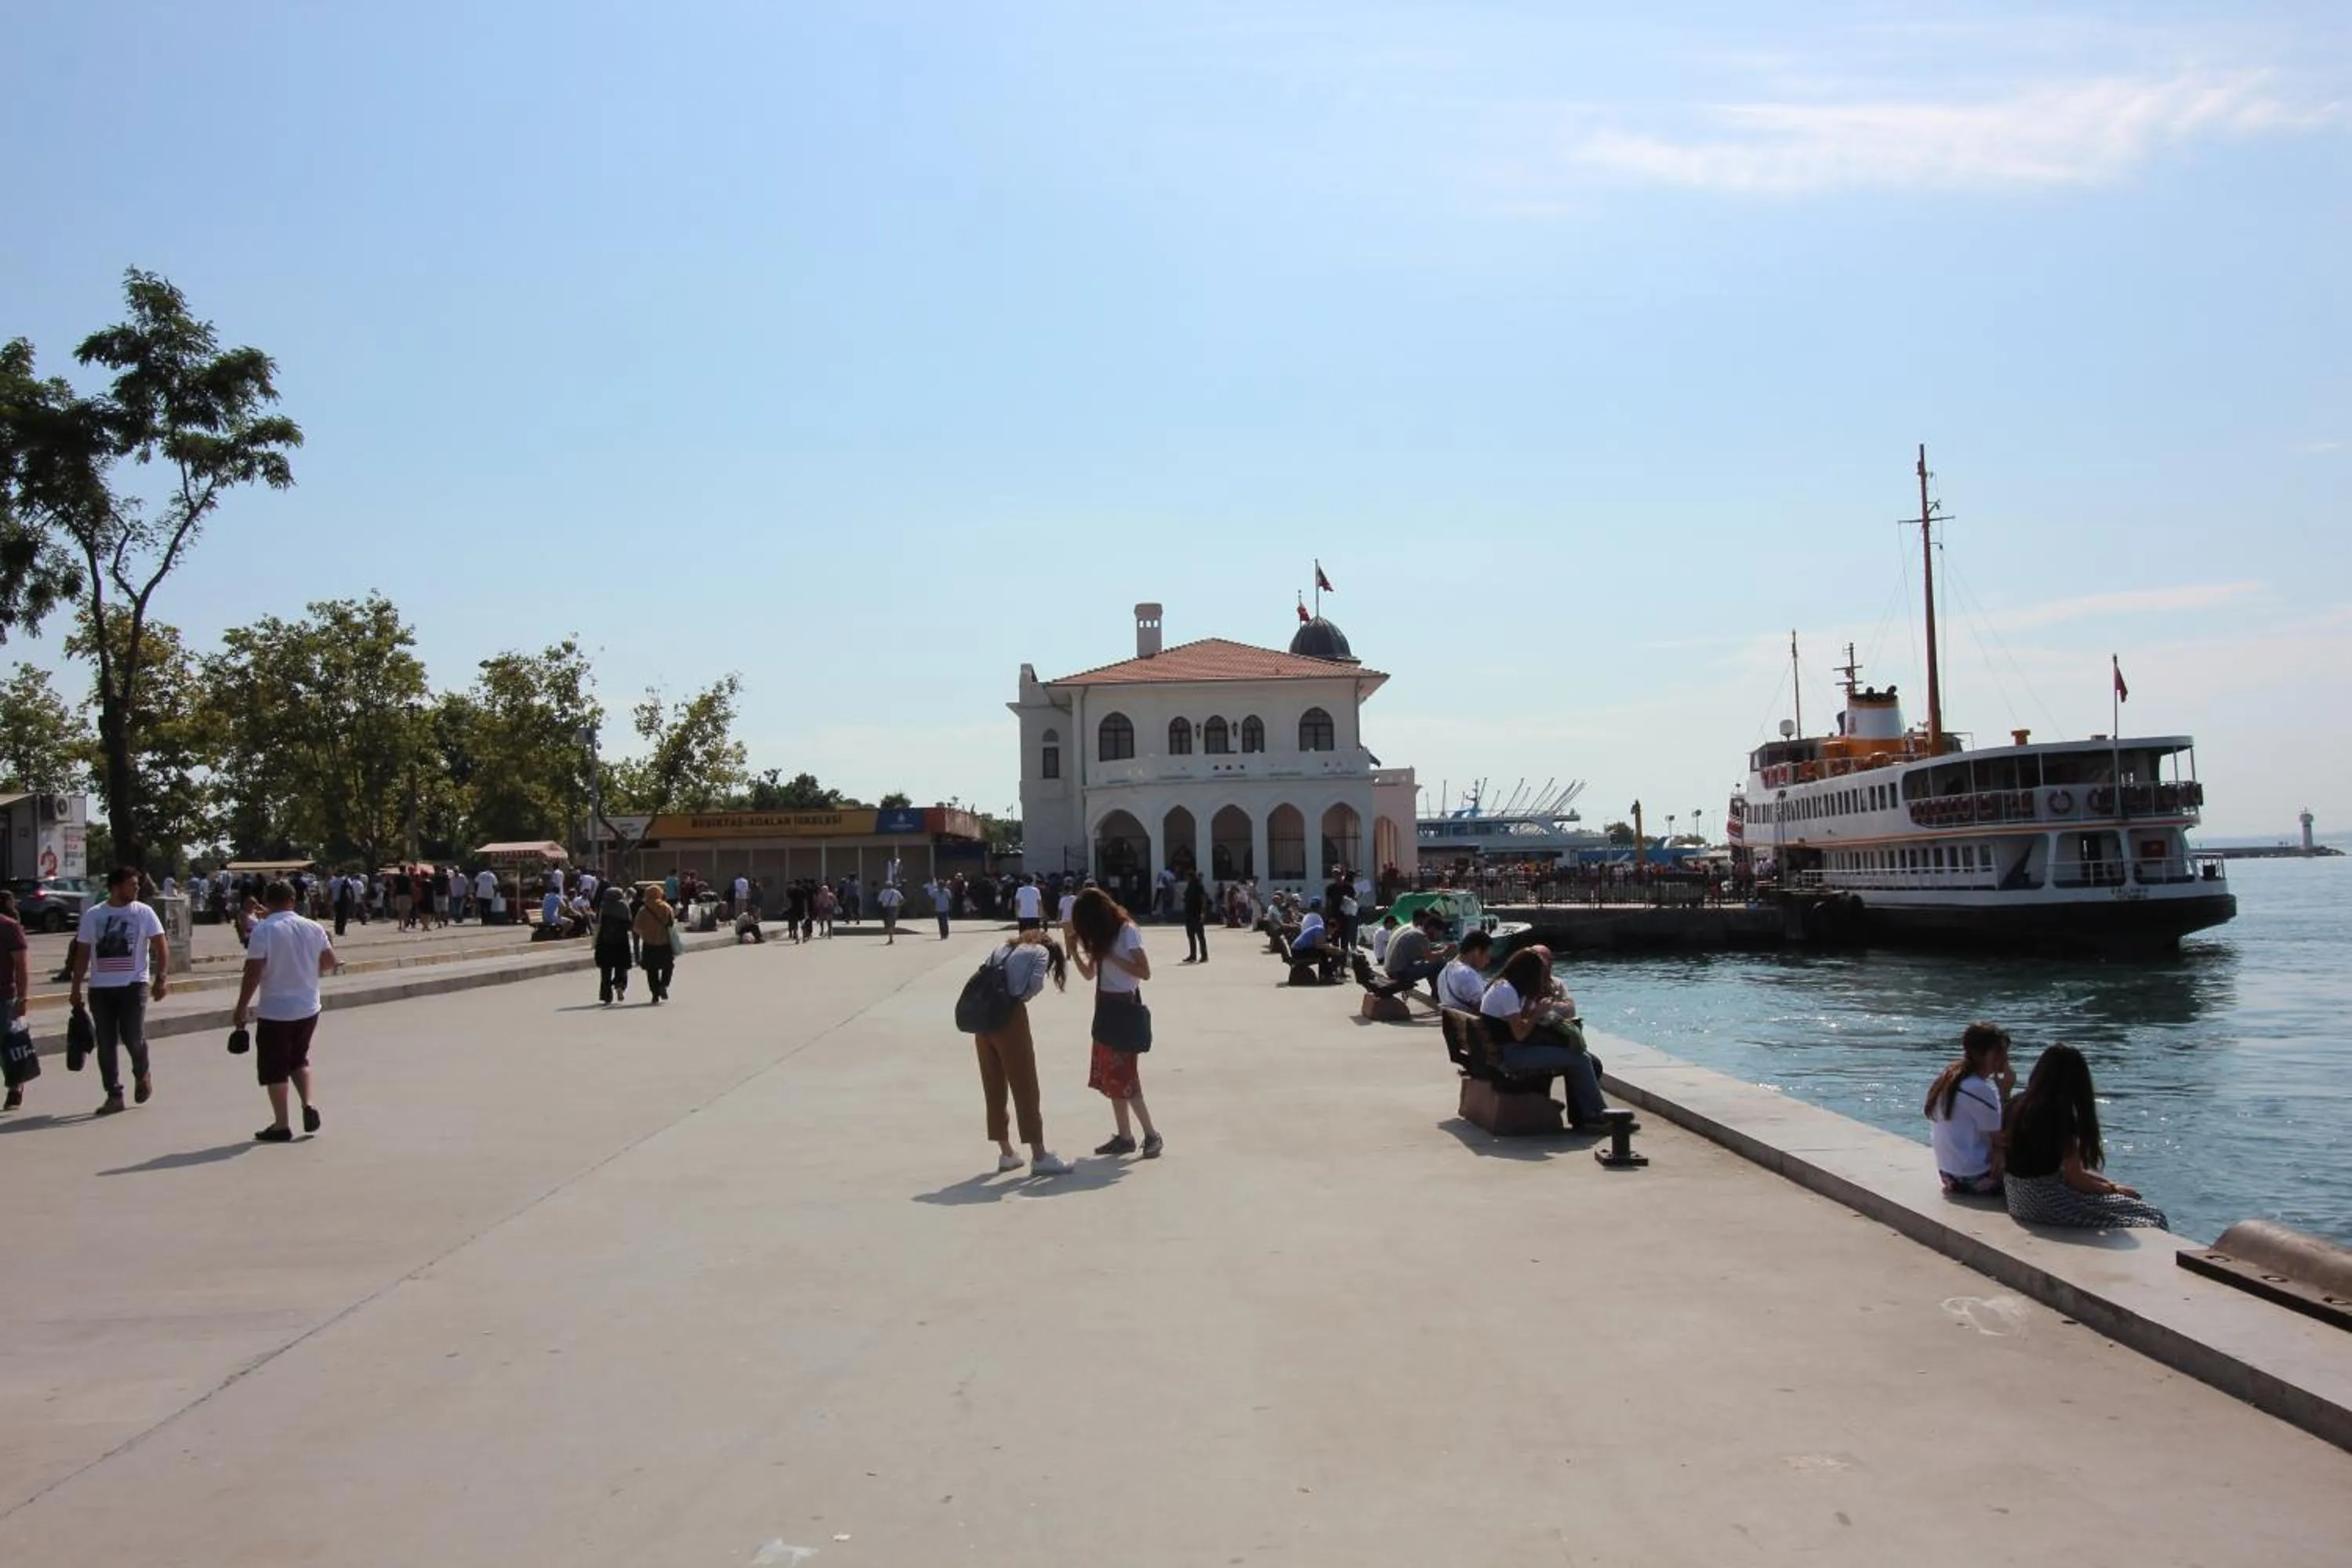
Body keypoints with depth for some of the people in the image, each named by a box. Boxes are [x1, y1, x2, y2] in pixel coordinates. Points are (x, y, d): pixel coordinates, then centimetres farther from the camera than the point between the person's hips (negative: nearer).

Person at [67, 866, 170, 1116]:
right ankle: (114, 1095, 13)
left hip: (134, 984, -2)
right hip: (100, 988, 2)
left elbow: (161, 948, 0)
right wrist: (75, 988, 6)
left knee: (133, 1037, -10)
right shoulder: (92, 915, 5)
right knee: (106, 1044, 4)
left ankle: (142, 1075, 20)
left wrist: (161, 978, -12)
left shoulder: (144, 913, 1)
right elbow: (82, 954, 9)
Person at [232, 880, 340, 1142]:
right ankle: (309, 1103, 6)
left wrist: (241, 1008, -9)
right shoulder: (314, 928, 0)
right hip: (308, 1009, 5)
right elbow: (329, 962, 8)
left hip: (275, 1010, -5)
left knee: (275, 1068, 6)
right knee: (299, 1059, 24)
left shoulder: (263, 930, -13)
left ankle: (281, 1126, 10)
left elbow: (253, 973, -16)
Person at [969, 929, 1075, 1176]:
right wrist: (1020, 997, 11)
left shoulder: (1002, 949, 28)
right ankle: (1039, 1157, 1)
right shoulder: (1041, 951, 11)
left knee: (993, 1088, 13)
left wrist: (1007, 995, 9)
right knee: (1025, 1088, -1)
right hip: (1010, 1017, -6)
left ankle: (1006, 1153, 22)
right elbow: (1035, 984, -7)